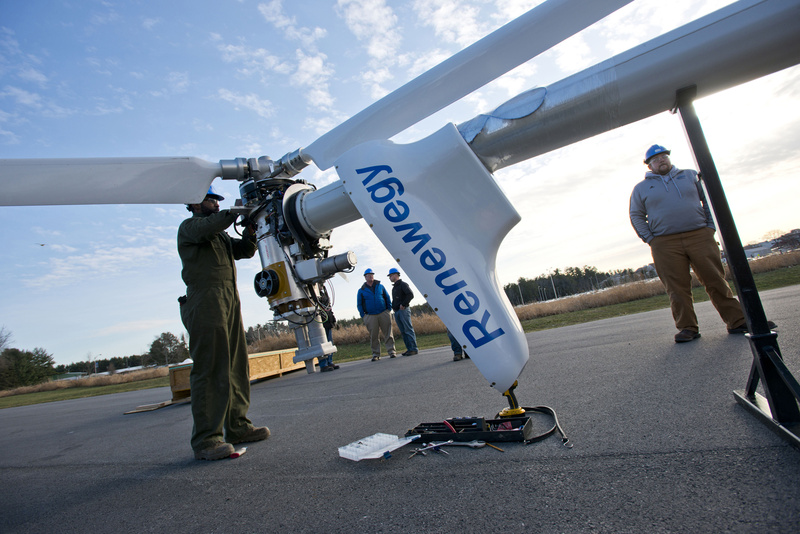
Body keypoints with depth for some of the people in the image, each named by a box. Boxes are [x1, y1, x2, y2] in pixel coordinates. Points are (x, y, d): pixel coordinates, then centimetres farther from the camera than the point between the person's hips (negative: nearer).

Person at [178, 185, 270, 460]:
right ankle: (206, 440, -11)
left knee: (237, 367, 6)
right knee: (209, 370, -13)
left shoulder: (221, 233, 30)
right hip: (206, 302, -8)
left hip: (230, 302, 8)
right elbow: (207, 228, -17)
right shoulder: (189, 226, 7)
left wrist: (250, 231, 2)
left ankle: (237, 427, 12)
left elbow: (245, 251, 19)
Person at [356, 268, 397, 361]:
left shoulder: (380, 286, 12)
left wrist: (389, 309, 5)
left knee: (388, 333, -2)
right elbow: (359, 304, 9)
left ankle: (391, 351, 2)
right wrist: (363, 316, 1)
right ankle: (376, 354, 10)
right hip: (370, 316, -1)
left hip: (384, 314, 1)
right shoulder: (361, 290, 8)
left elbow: (387, 298, 15)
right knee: (374, 336, 2)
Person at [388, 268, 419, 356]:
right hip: (396, 312, 9)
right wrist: (393, 307, 10)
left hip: (403, 310, -9)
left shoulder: (403, 284, -4)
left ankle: (414, 349, -7)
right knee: (403, 331, 6)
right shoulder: (394, 287, 22)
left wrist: (403, 304, -17)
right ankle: (409, 349, 10)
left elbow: (410, 294, -17)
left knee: (408, 330, -9)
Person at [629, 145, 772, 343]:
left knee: (716, 280, 1)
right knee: (677, 288, -2)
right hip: (665, 245, -1)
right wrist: (650, 239, -2)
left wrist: (711, 226, 3)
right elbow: (636, 216, 10)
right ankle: (687, 327, 5)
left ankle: (737, 321, 8)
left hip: (700, 237, 1)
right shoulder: (641, 188, 12)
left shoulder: (690, 176, 17)